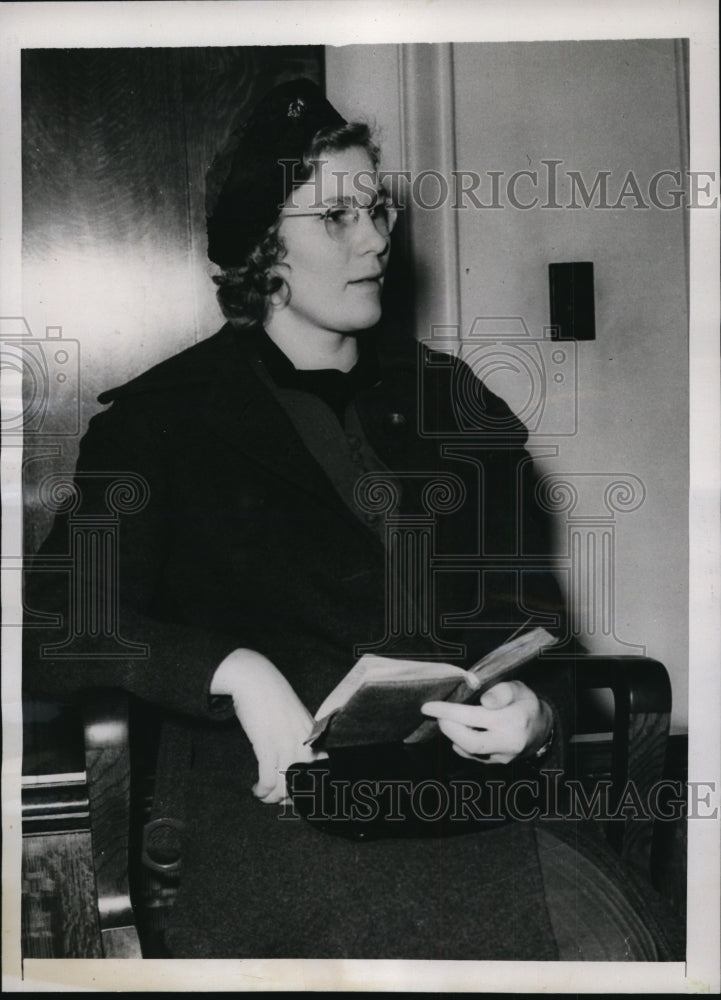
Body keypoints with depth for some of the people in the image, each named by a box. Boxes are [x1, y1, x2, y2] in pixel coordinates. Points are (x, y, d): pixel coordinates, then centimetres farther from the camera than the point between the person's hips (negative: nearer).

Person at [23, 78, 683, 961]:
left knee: (610, 940, -26)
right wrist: (233, 671, -17)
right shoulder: (167, 416, 7)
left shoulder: (450, 402, 17)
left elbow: (527, 620, 15)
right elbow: (57, 630, -1)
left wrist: (535, 713, -8)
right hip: (278, 791, -2)